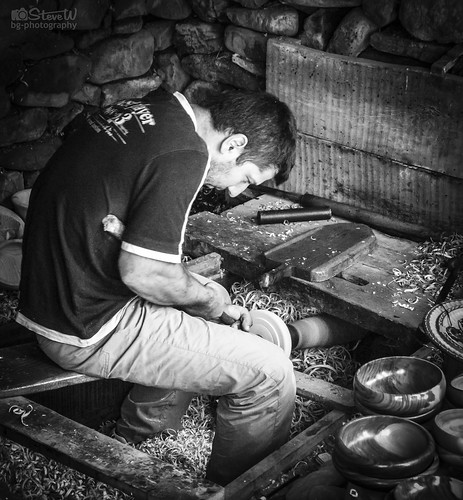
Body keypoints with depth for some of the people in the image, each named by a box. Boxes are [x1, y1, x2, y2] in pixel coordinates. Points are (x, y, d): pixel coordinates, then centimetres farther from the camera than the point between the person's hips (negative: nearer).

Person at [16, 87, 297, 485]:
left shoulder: (149, 110, 7)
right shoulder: (184, 154, -22)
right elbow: (142, 271, -23)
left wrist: (208, 300, 12)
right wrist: (211, 298, -4)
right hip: (88, 331, -10)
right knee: (269, 374, -7)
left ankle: (132, 448, 40)